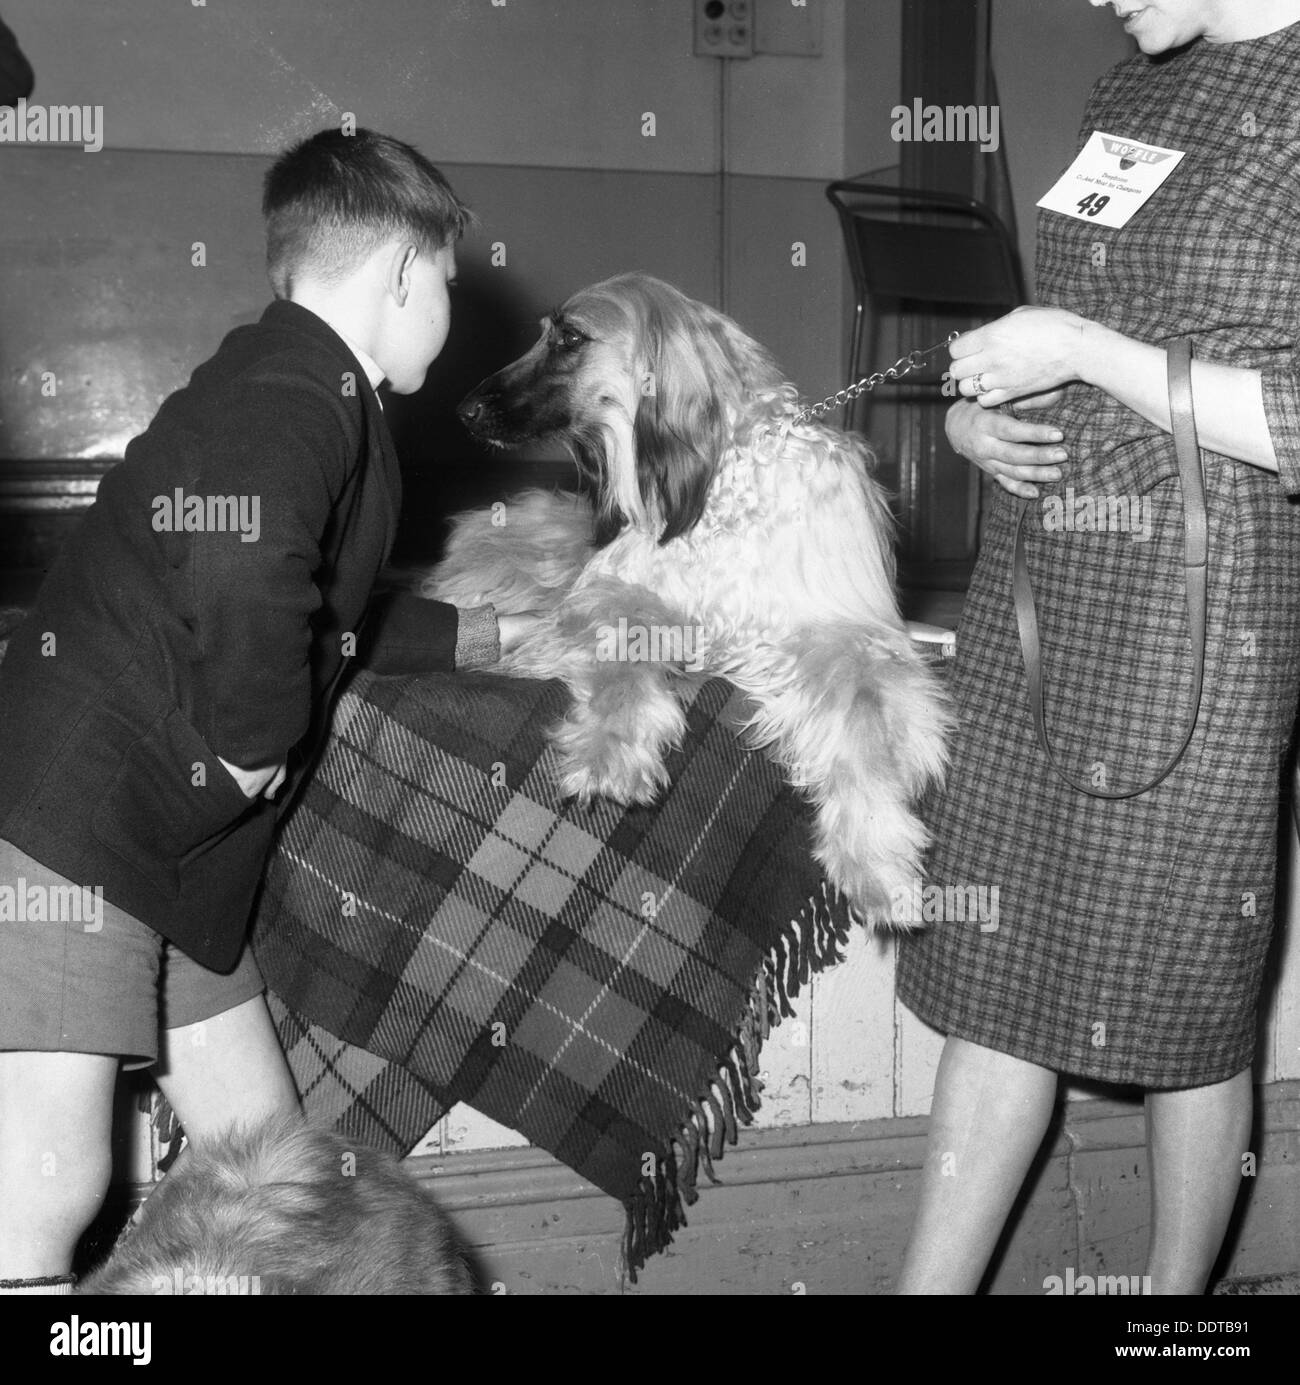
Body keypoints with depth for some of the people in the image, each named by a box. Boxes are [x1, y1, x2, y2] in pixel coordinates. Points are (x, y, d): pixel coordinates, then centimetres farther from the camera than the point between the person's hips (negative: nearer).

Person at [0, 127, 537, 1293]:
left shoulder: (315, 397, 16)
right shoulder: (295, 397, -16)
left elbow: (329, 616, 31)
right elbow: (242, 583, -37)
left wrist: (486, 635, 37)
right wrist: (260, 743, -21)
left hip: (178, 853, 10)